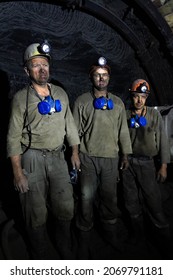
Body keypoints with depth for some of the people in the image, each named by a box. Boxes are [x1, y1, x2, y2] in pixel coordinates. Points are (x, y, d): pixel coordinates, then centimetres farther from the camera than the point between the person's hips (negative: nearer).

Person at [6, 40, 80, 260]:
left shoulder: (60, 93, 9)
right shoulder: (21, 97, -4)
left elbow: (69, 124, 14)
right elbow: (14, 137, -6)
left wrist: (75, 153, 11)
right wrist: (17, 171, -11)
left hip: (58, 158, 4)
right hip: (32, 159, -3)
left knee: (65, 208, 9)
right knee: (37, 214, 6)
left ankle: (66, 253, 35)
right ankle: (40, 258, 31)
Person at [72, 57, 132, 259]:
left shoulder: (118, 103, 11)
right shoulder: (81, 101, 2)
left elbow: (123, 130, 12)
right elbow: (75, 130, 0)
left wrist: (125, 154, 9)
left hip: (111, 158, 3)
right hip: (88, 157, -2)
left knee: (109, 197, 13)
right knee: (86, 198, 3)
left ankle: (110, 233, 35)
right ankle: (84, 239, 23)